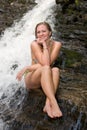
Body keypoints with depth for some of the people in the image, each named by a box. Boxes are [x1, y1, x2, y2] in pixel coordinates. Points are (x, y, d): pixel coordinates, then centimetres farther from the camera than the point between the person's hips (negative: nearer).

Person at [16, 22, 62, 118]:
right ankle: (54, 104, -45)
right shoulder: (34, 44, -15)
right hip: (31, 80, -2)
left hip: (46, 79, 3)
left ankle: (48, 104, -42)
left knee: (55, 70, -30)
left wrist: (27, 68, -22)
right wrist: (44, 45, -23)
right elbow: (45, 64, -26)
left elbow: (48, 63, -21)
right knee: (46, 68, -34)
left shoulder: (56, 44, -9)